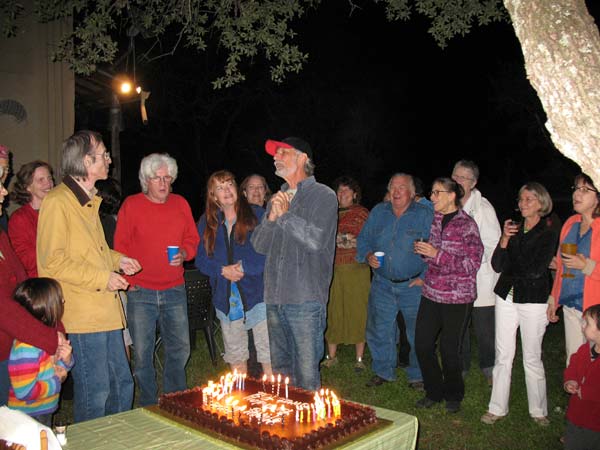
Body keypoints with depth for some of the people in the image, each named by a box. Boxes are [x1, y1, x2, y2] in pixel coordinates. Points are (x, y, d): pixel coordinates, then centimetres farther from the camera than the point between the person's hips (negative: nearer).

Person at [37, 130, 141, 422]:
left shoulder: (89, 201, 19)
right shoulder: (57, 202, -12)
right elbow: (53, 261, -17)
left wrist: (117, 260, 12)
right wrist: (102, 278, -16)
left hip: (105, 311, 9)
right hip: (82, 317, -9)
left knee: (122, 384, 15)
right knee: (95, 393, -2)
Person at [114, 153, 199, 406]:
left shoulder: (180, 204, 8)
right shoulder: (131, 205, -2)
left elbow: (192, 239, 14)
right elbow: (120, 247, 0)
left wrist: (184, 253, -7)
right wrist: (129, 279, -6)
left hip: (175, 290, 3)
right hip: (141, 292, -3)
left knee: (180, 349, 8)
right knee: (142, 353, 3)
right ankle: (148, 406, 19)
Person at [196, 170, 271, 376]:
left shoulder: (257, 214, -1)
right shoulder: (207, 222, 9)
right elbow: (201, 259, 6)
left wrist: (245, 267, -15)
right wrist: (222, 270, -11)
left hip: (256, 294, -3)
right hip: (226, 298, 4)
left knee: (268, 351, -2)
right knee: (235, 354, 14)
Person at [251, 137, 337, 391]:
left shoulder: (323, 196, -2)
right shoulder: (277, 199, 18)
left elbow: (317, 241, -16)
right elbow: (259, 245, 12)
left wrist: (285, 215, -10)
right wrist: (271, 218, -5)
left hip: (305, 299, -6)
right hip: (275, 298, 7)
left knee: (306, 375, -3)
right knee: (279, 368, 17)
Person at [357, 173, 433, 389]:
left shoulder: (425, 215, -4)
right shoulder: (378, 212, 8)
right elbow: (363, 239, 14)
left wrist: (425, 277, -13)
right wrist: (368, 255, -6)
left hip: (414, 285, -3)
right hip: (382, 284, 4)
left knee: (417, 333, 5)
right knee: (378, 330, 10)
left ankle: (417, 375, 23)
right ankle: (383, 371, 27)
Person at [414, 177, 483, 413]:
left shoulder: (467, 224, -10)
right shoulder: (434, 220, 8)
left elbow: (472, 264, -14)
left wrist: (437, 254, -19)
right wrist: (422, 250, -1)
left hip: (458, 298, -5)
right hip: (431, 293, 6)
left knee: (449, 349, 4)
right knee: (422, 344, 4)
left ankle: (453, 396, 29)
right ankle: (434, 392, 26)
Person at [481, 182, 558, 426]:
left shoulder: (549, 234, -3)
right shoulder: (513, 229, 9)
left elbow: (536, 270, -13)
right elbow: (497, 265, 0)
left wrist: (511, 271, -1)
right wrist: (504, 239, -13)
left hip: (533, 300, -4)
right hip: (506, 298, 4)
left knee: (532, 358, 4)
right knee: (503, 355, 8)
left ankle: (539, 411, 22)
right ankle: (497, 408, 17)